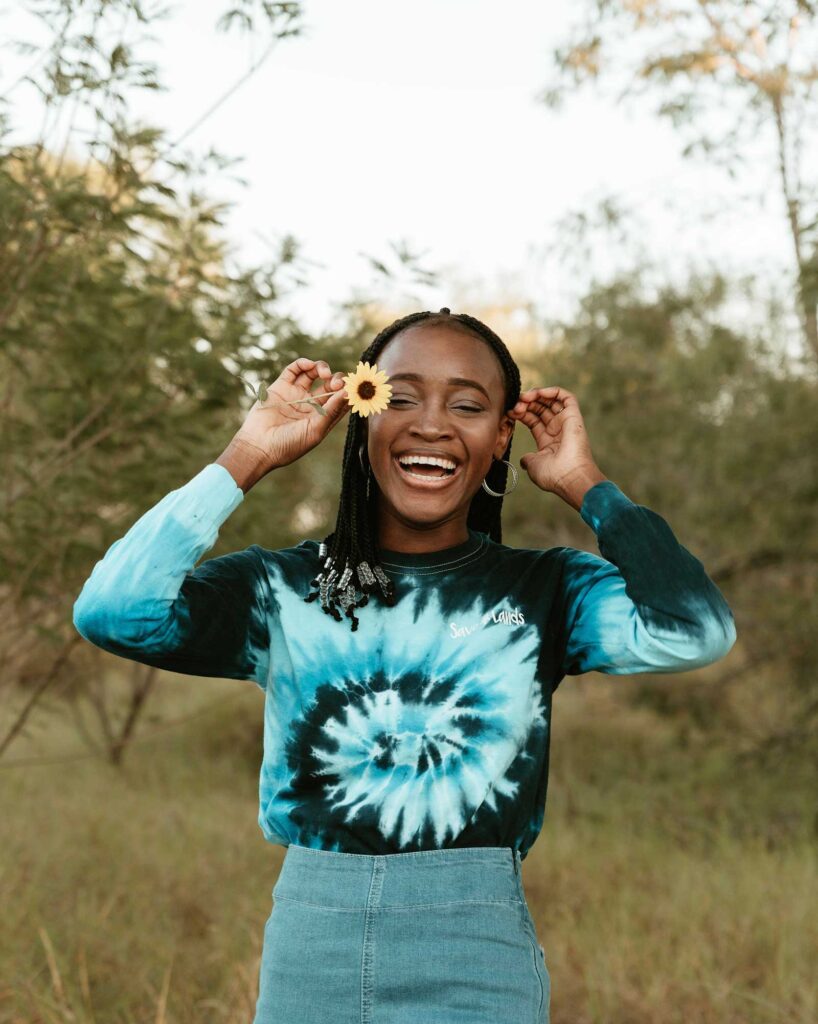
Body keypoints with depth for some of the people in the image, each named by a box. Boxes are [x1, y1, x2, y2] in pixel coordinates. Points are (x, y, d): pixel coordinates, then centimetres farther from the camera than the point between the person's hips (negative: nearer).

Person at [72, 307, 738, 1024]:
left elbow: (695, 633, -17)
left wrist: (583, 485, -5)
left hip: (479, 962, -1)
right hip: (307, 946, 1)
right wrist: (247, 460, -6)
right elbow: (113, 613, -12)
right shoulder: (285, 589, 2)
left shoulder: (543, 590, 1)